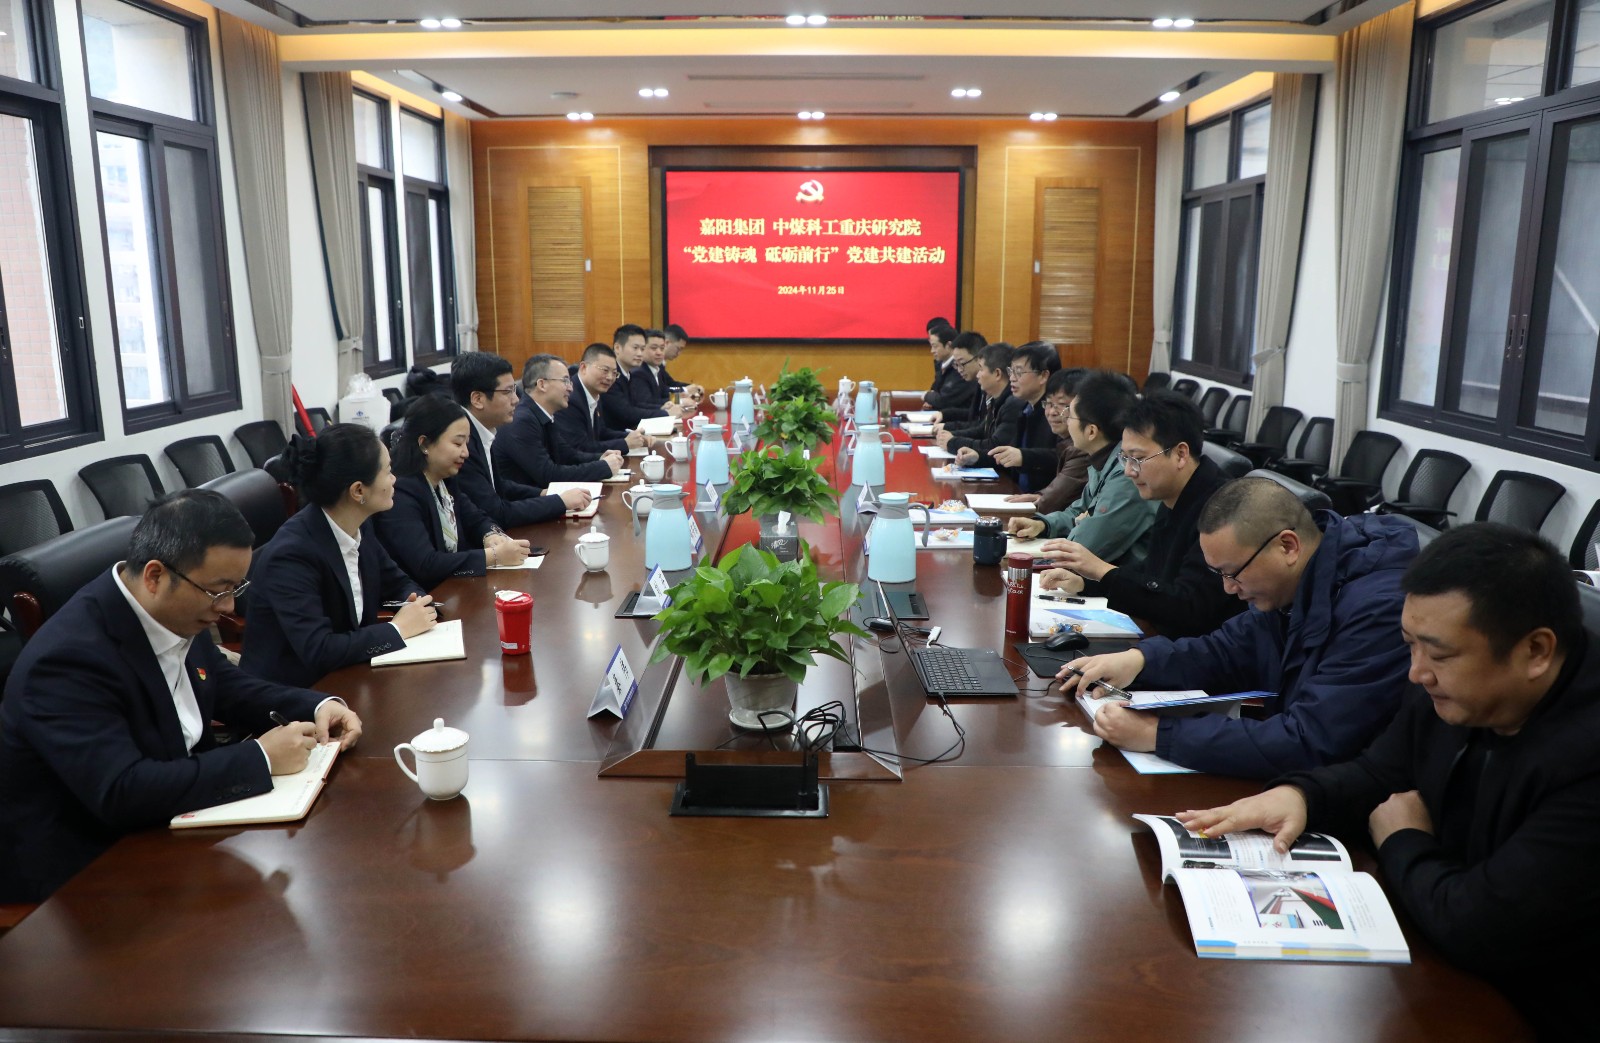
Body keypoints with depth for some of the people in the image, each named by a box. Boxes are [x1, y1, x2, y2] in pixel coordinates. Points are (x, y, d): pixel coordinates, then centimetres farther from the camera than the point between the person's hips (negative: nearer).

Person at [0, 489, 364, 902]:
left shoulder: (177, 614, -4)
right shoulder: (70, 657, -28)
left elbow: (226, 685, 12)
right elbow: (122, 793, -34)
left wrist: (317, 706, -5)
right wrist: (261, 757, -28)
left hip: (164, 826, 7)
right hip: (77, 872, -7)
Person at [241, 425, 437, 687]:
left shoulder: (358, 526, -3)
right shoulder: (291, 553, -24)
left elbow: (398, 583, 12)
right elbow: (318, 651, -28)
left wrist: (418, 604, -9)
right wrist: (398, 629, -19)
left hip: (343, 678, 7)